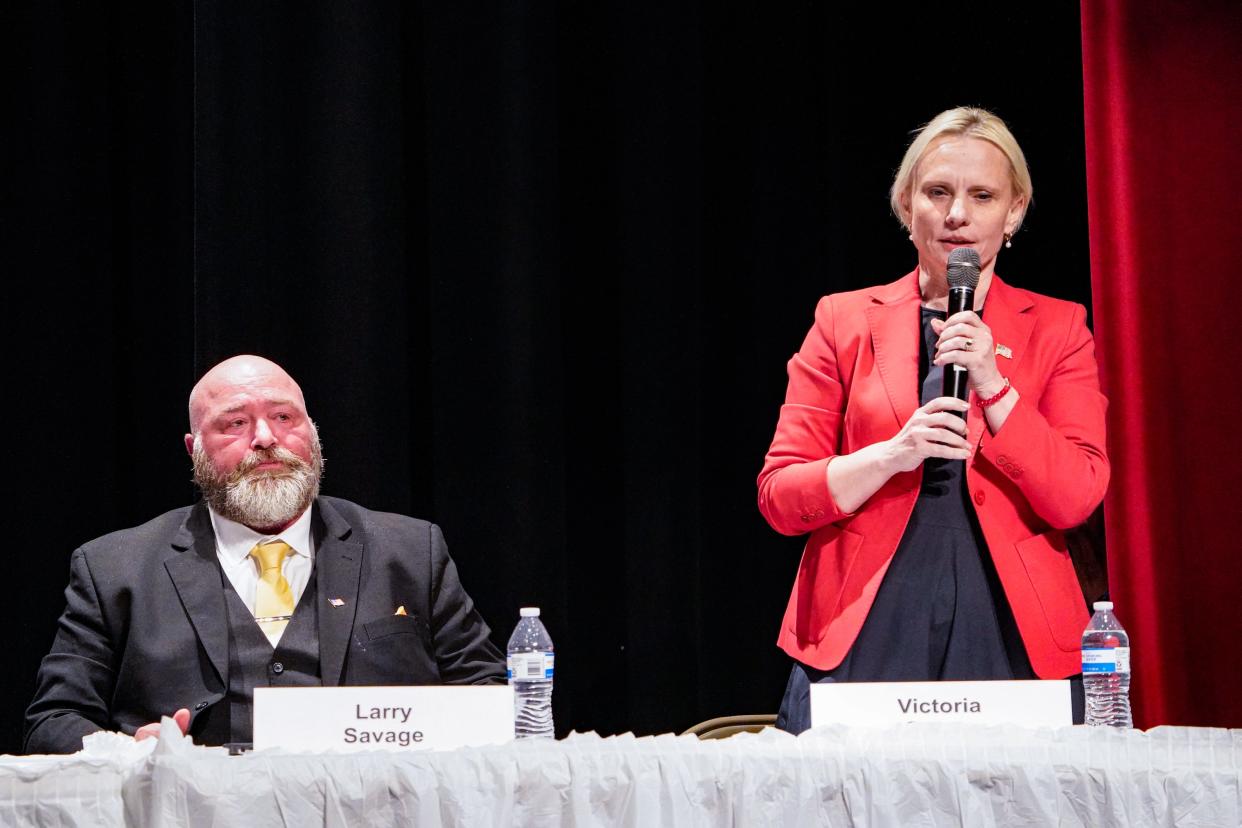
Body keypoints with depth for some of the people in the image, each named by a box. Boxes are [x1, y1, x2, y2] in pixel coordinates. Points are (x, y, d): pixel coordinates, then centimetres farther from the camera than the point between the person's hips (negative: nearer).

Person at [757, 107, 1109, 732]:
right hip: (864, 644, 0)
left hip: (1008, 640, 0)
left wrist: (992, 384, -10)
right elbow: (778, 498, 3)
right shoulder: (845, 321, 9)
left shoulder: (1056, 329, 10)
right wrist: (894, 454, -12)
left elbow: (1075, 499, 0)